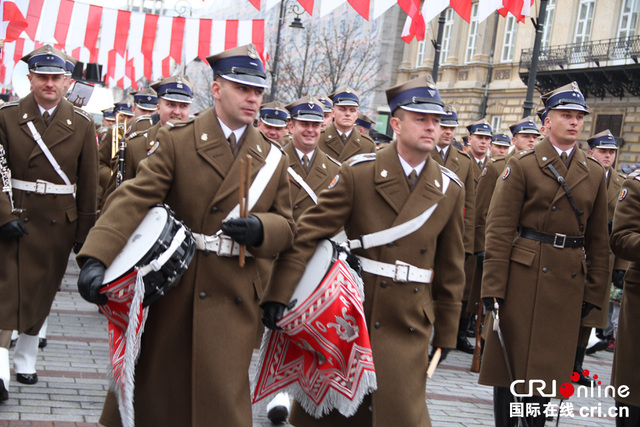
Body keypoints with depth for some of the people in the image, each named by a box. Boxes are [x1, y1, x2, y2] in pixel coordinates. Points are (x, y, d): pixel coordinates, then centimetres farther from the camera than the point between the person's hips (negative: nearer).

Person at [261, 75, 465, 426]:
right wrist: (279, 293, -20)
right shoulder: (358, 172, -6)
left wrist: (446, 331, 13)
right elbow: (309, 232, -11)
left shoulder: (451, 190, 3)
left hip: (408, 325, 1)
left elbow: (450, 267, 9)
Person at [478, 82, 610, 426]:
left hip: (569, 280, 4)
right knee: (510, 358, 3)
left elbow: (598, 239, 11)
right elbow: (499, 230, -7)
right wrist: (493, 287, -13)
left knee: (548, 361, 10)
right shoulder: (522, 166, -2)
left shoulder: (594, 173, 10)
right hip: (523, 274, -3)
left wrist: (594, 291, 6)